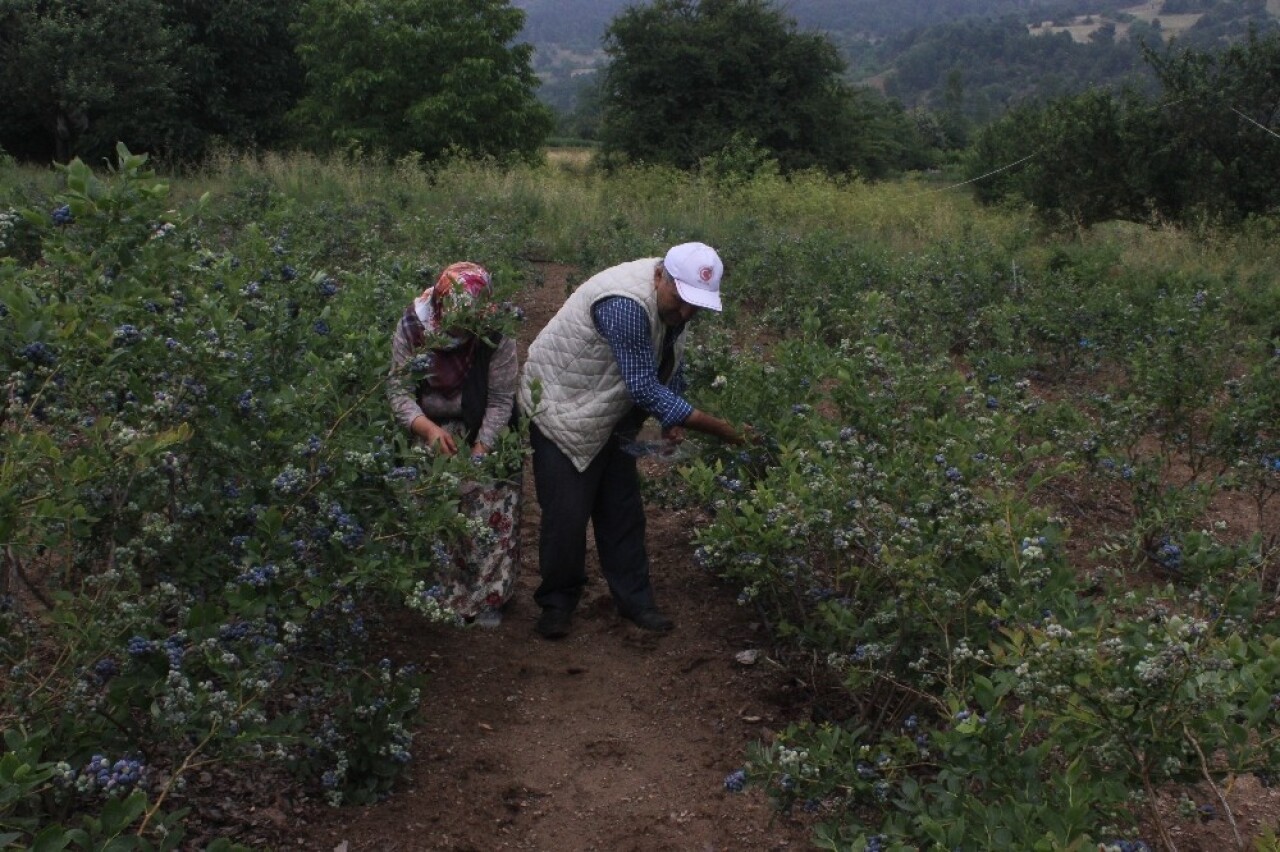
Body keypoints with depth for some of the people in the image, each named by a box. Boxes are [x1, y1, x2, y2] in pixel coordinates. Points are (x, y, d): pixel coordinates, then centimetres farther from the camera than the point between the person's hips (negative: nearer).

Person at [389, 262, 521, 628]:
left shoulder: (496, 336, -24)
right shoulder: (411, 327, -20)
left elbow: (500, 401, -18)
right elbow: (398, 388, -17)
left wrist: (480, 451, -25)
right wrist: (428, 429, -32)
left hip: (484, 431, -1)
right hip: (429, 429, 1)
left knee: (493, 504, -8)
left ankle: (486, 598, 10)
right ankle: (443, 594, 9)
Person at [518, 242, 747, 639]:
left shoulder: (673, 299, -7)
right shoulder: (627, 304, -36)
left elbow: (668, 363, 8)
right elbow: (644, 388, -34)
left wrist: (672, 418, -6)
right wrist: (717, 428, -31)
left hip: (612, 414, 8)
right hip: (563, 407, -8)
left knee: (622, 510, 10)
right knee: (567, 513, -3)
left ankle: (635, 599, 21)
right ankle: (557, 602, 16)